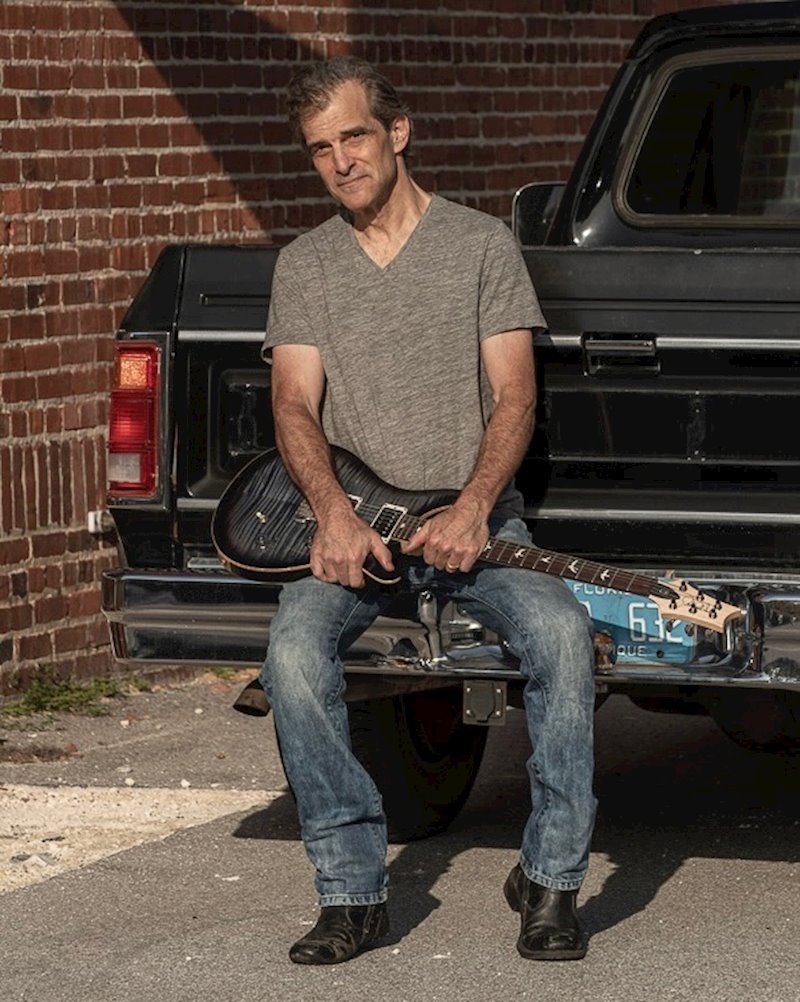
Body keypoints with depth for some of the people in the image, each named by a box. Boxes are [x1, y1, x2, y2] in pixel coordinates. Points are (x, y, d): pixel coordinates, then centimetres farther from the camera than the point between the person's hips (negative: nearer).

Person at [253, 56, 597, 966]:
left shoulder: (481, 244, 4)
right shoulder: (303, 266, 11)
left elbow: (513, 397, -3)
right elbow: (295, 406, 1)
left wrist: (471, 509, -20)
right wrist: (333, 511, -19)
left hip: (472, 517, -1)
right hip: (350, 522, 1)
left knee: (559, 631, -30)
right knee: (294, 652, -29)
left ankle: (551, 879, -18)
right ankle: (352, 891, -20)